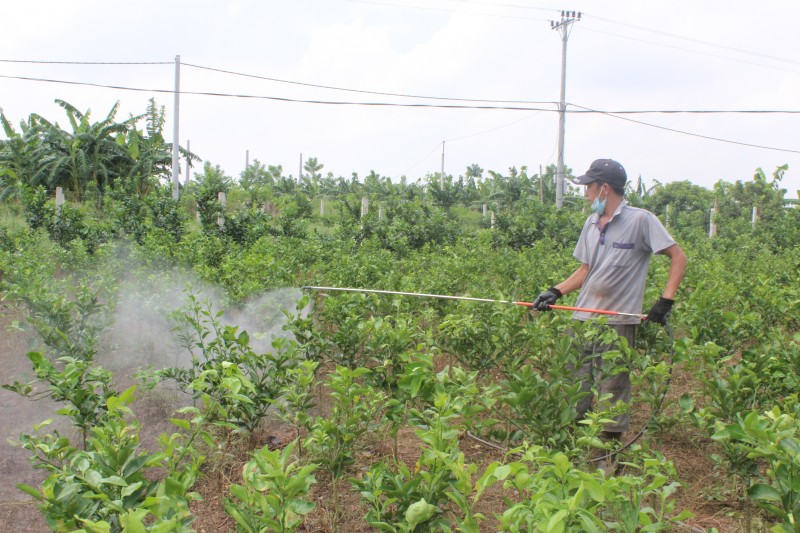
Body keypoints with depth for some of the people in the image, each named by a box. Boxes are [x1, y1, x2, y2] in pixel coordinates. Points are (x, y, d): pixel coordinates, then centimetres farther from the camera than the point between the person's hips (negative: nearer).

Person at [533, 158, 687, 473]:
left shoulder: (640, 220, -7)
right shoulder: (591, 223, 13)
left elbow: (678, 258, -5)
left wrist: (666, 300, -14)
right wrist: (555, 292, 6)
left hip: (618, 322, -6)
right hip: (583, 318, 6)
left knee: (612, 390, 1)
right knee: (575, 385, 9)